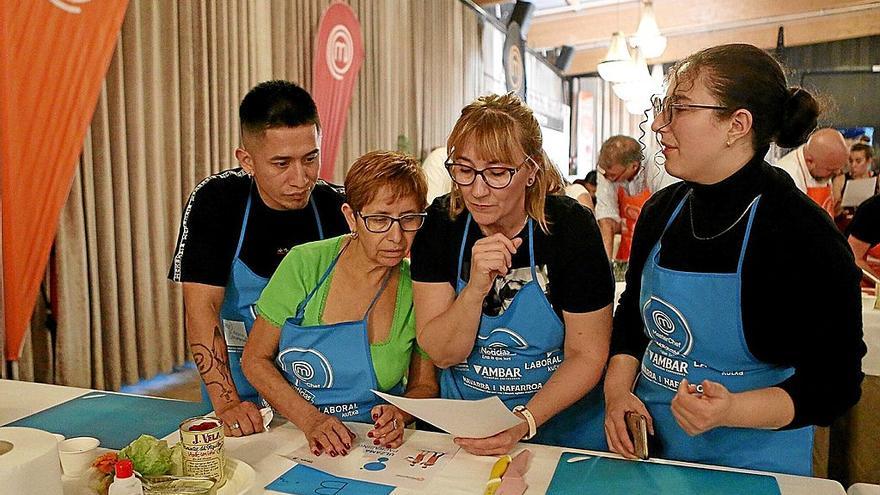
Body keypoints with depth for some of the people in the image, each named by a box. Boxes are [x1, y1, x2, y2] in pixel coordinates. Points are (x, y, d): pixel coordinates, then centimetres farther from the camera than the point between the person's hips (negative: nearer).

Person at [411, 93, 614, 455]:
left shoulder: (571, 226, -15)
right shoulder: (440, 223, -10)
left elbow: (587, 354, -11)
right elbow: (440, 354, -11)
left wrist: (524, 423, -22)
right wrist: (476, 288, -27)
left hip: (561, 422, -1)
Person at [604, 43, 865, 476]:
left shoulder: (805, 235, -19)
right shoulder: (661, 210, -2)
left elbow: (834, 384, -15)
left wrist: (732, 410, -31)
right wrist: (618, 391, -7)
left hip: (750, 464, -5)